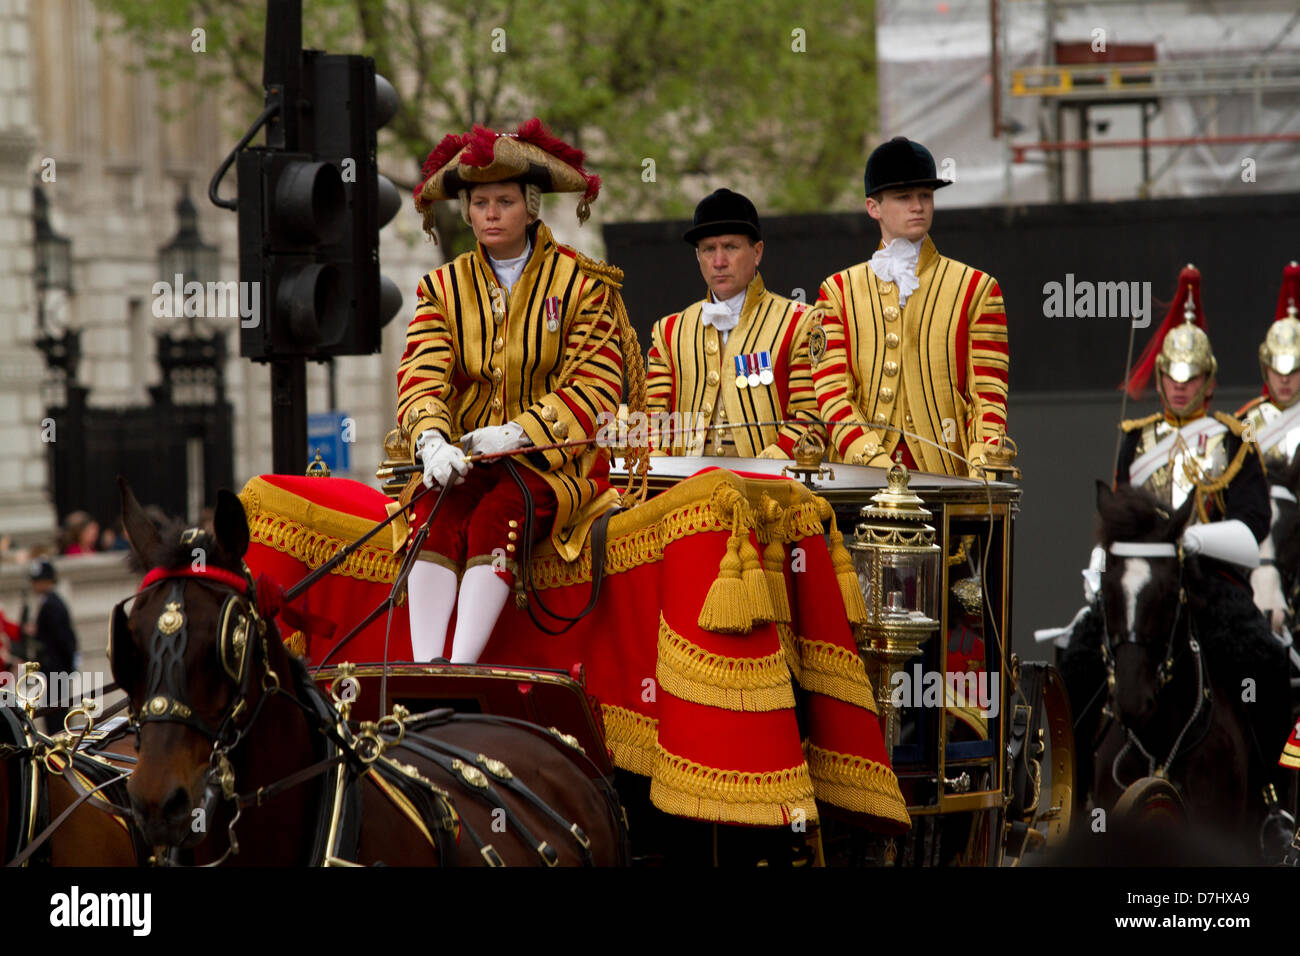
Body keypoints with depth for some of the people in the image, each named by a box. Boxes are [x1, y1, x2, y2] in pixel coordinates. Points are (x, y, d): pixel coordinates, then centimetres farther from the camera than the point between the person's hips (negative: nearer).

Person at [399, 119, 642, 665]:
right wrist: (432, 440, -20)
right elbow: (421, 378, 2)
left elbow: (596, 389, -4)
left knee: (496, 518, -32)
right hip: (463, 457, 3)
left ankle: (462, 670, -43)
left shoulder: (581, 284, 4)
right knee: (437, 518, -28)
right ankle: (424, 668, -39)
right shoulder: (442, 287, 14)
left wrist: (518, 433, -18)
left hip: (552, 461, -3)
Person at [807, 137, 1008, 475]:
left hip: (947, 479, 0)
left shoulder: (977, 288, 11)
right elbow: (832, 391, 3)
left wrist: (981, 467, -12)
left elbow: (989, 395, 5)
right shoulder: (839, 291, 13)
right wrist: (874, 460, -13)